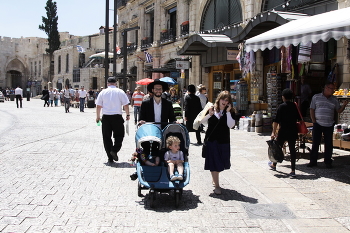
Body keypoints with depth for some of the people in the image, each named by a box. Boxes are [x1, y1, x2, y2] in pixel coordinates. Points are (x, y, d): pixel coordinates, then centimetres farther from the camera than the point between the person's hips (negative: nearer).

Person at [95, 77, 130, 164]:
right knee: (119, 135, 12)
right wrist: (127, 115, 12)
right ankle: (114, 150, -12)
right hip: (117, 117, -1)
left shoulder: (103, 92, 3)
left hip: (106, 117, 1)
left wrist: (98, 117, 16)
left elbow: (98, 106, 5)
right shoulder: (120, 92, -1)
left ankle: (110, 159, 8)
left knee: (107, 137, 8)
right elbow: (126, 105, -1)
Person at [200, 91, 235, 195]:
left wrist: (228, 112, -16)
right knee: (214, 163, -2)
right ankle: (217, 185, 5)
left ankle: (214, 179, 39)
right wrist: (210, 114, -17)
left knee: (221, 162, 13)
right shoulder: (212, 109, 0)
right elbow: (202, 121, -2)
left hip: (224, 140, 2)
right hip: (211, 139, -2)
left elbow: (230, 125, -14)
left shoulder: (230, 112, 1)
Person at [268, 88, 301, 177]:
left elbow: (276, 121, -12)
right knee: (292, 149, 3)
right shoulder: (295, 106, 3)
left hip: (283, 131, -3)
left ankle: (274, 165, 33)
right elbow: (299, 119, 8)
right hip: (293, 131, 3)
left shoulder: (281, 106, -9)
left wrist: (274, 132, -10)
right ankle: (293, 170, 0)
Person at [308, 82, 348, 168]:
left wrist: (344, 105, -7)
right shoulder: (316, 97, 4)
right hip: (318, 124, -2)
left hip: (329, 125, 2)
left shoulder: (334, 99, 11)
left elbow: (339, 111, 12)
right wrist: (313, 121, -6)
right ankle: (313, 161, 9)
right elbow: (312, 109, 3)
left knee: (329, 144, 4)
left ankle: (328, 162, 14)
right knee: (315, 143, 1)